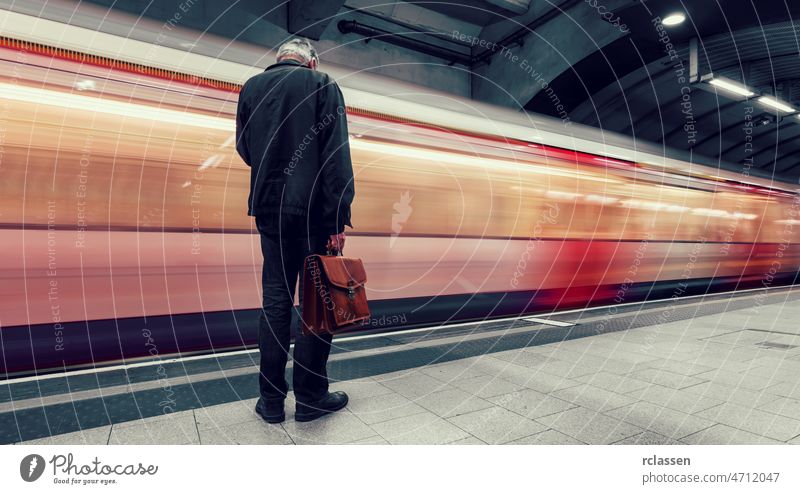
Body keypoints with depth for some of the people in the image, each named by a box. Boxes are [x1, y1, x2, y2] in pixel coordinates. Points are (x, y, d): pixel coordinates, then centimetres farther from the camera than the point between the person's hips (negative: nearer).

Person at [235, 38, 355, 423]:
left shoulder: (251, 88, 12)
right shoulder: (322, 86, 0)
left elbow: (244, 149, 19)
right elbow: (336, 156, -11)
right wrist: (338, 218, -12)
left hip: (269, 208, 4)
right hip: (314, 209, -4)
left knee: (275, 299, 10)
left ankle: (271, 400, 16)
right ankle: (310, 398, 13)